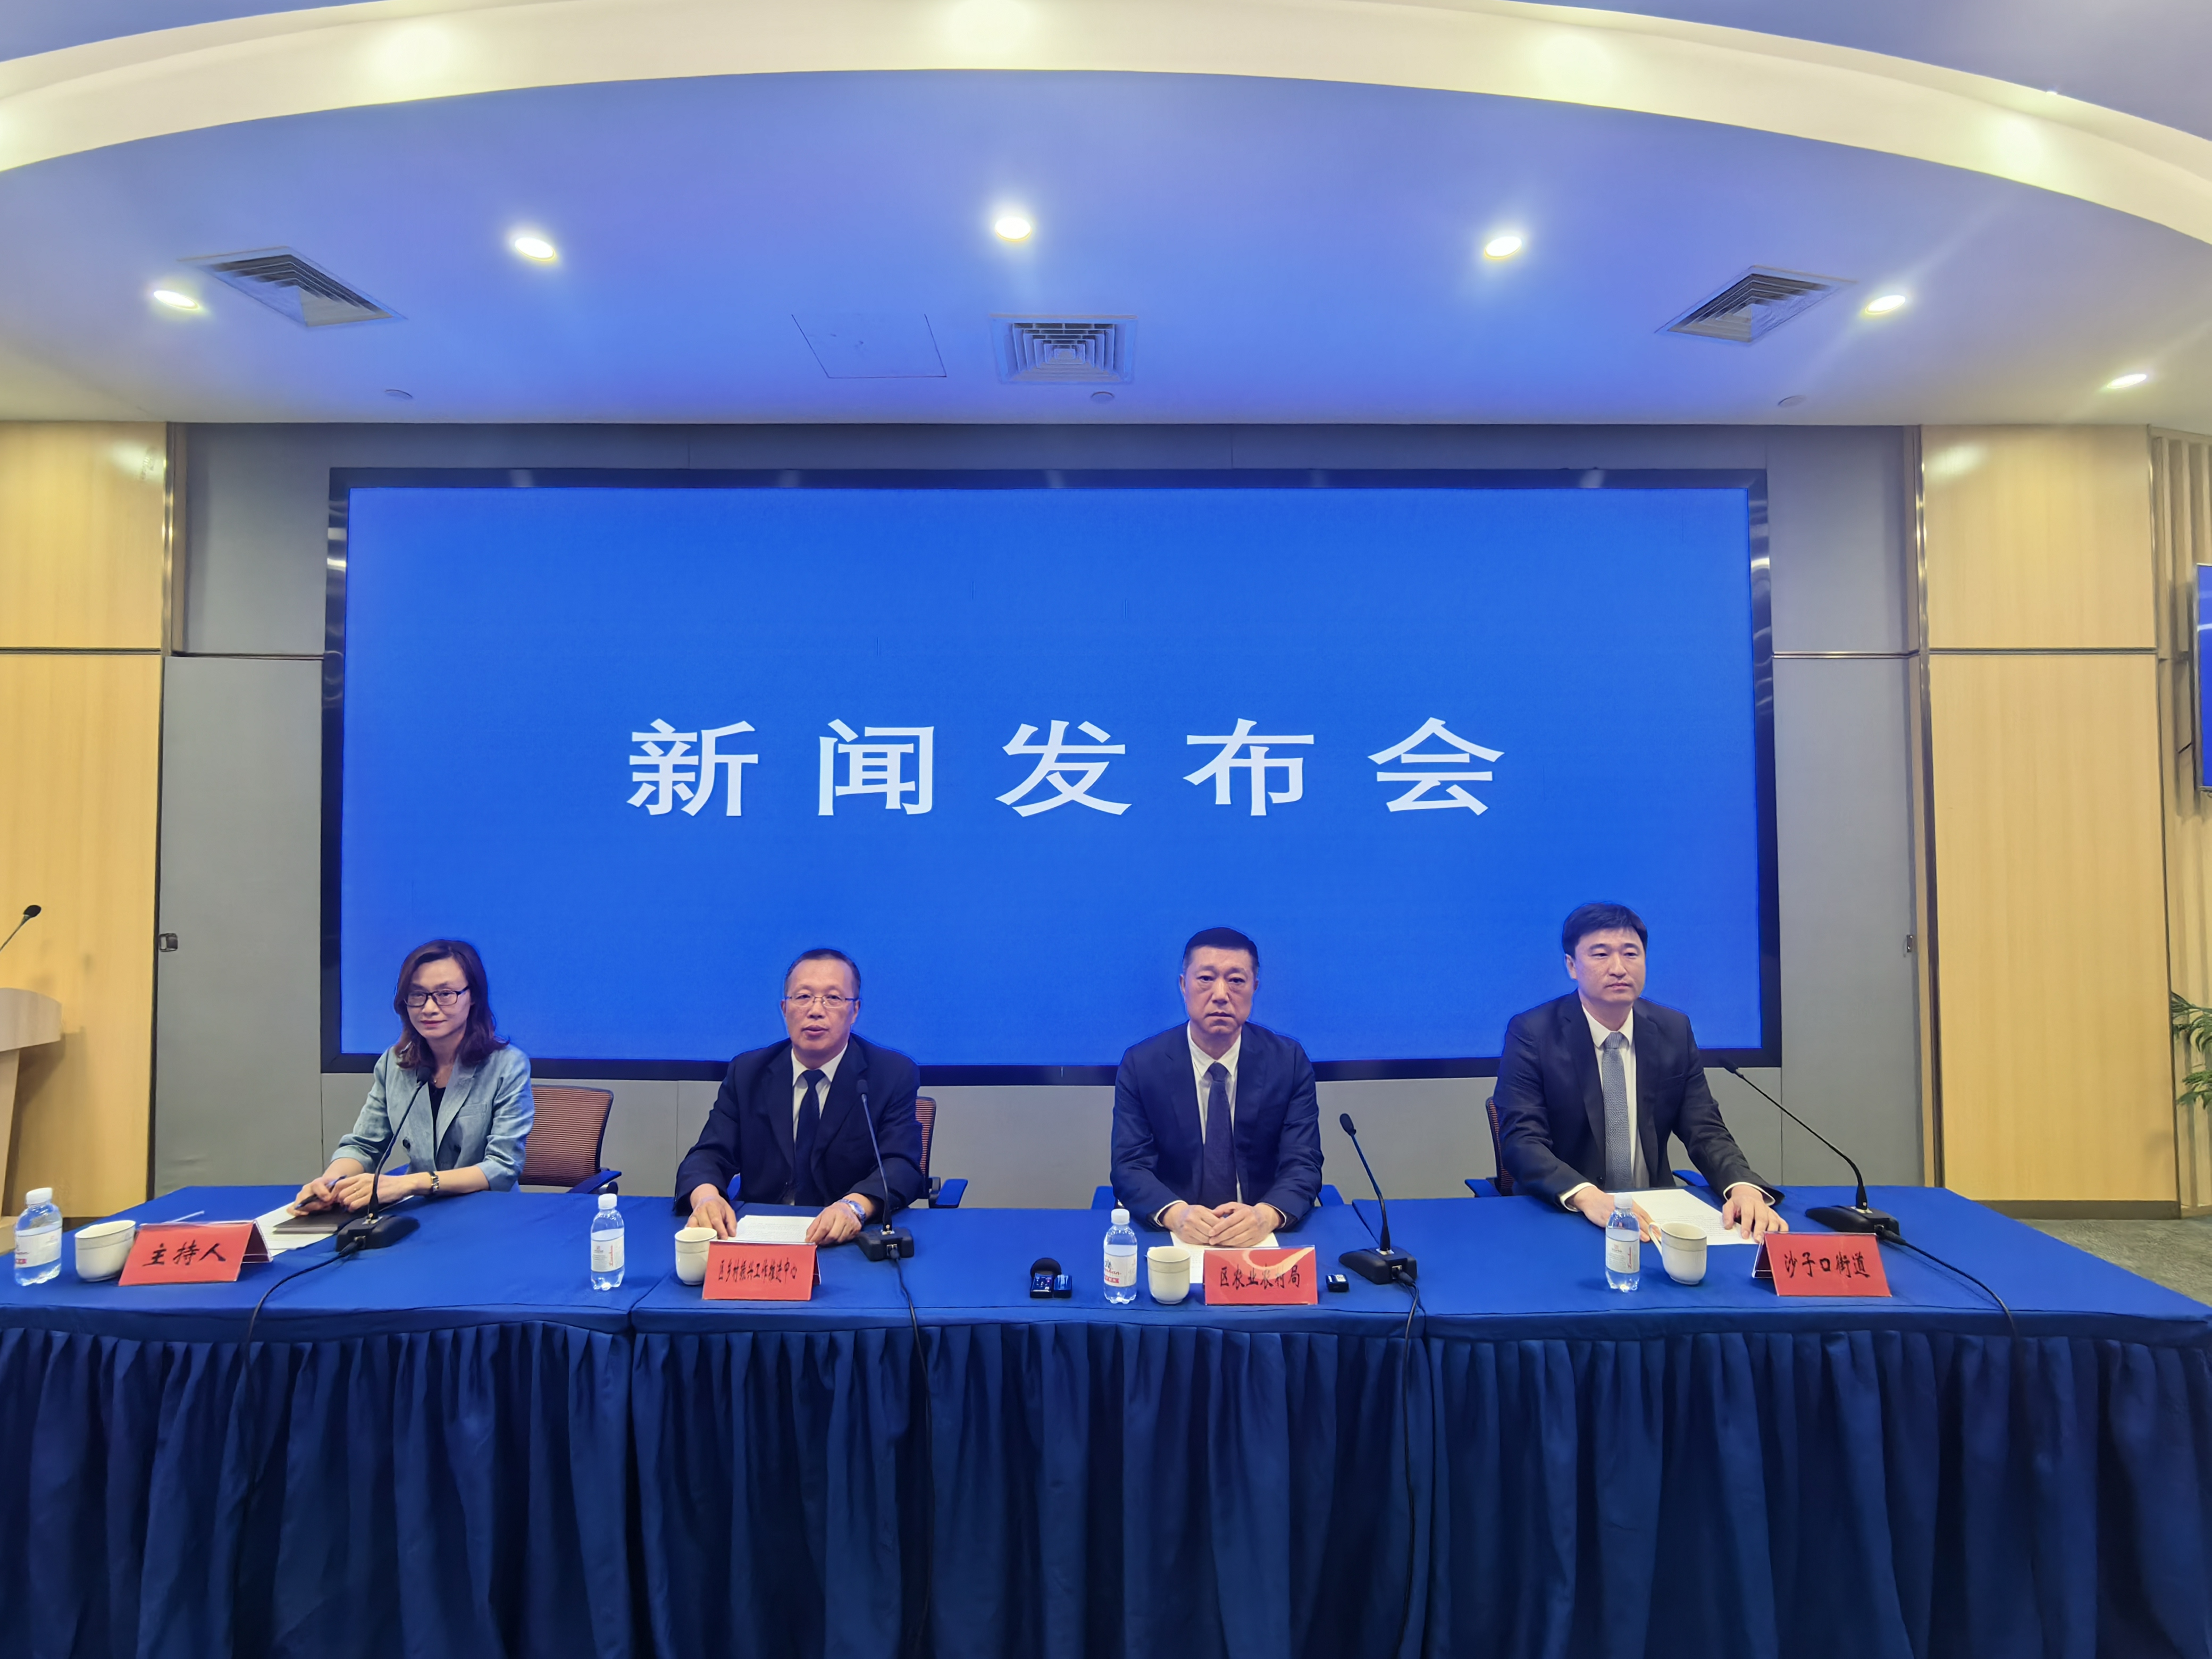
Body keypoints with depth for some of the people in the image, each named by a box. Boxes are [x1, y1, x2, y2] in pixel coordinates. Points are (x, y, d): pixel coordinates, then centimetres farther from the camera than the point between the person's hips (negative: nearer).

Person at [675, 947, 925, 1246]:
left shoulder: (895, 1075, -3)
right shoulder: (747, 1073, 7)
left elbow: (902, 1165, -13)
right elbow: (709, 1155, 0)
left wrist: (855, 1205, -34)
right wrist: (705, 1196, -24)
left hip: (849, 1243, -2)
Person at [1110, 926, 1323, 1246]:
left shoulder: (1289, 1061, -1)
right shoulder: (1141, 1064, -3)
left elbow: (1303, 1164, -5)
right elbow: (1130, 1167, -7)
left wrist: (1266, 1215, -25)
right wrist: (1175, 1213, -26)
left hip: (1263, 1238, 1)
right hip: (1171, 1238, -1)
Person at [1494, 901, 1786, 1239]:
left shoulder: (1675, 1030, 3)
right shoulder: (1530, 1033, -11)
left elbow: (1705, 1131, 3)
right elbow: (1521, 1141, -18)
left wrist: (1743, 1187, -19)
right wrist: (1586, 1196, -36)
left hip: (1651, 1216, 4)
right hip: (1559, 1216, -3)